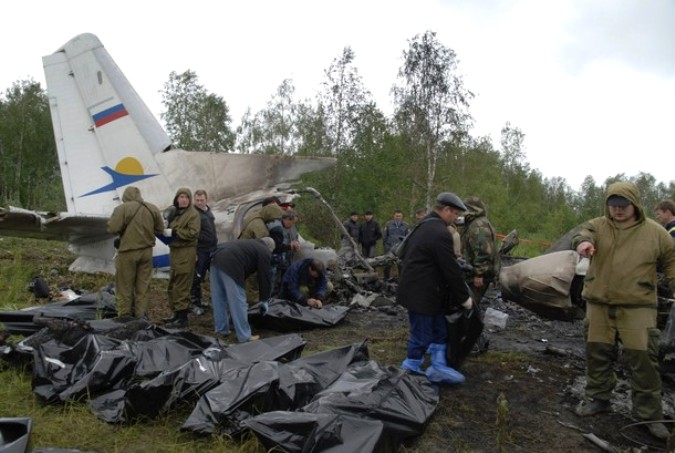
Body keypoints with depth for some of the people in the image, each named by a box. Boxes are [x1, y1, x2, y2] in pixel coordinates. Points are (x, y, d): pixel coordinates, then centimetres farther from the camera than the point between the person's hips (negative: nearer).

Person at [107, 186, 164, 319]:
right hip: (147, 251, 4)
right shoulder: (153, 208, 3)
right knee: (143, 285, 12)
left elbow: (112, 229, -16)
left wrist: (124, 228, 4)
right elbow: (160, 230, 8)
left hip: (128, 252, -4)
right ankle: (141, 314, 15)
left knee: (125, 286, 7)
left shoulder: (122, 208, -12)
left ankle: (125, 315, 12)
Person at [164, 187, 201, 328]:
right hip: (175, 250, 9)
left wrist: (173, 232, -19)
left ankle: (183, 317, -3)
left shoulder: (193, 214, -9)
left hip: (186, 252, -9)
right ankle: (177, 313, 22)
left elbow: (193, 232, -21)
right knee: (173, 284, 12)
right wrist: (167, 231, 7)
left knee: (182, 285, -8)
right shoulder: (174, 212, 16)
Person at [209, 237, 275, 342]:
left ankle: (221, 329, 29)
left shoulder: (252, 244, 34)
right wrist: (265, 300, 19)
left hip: (217, 257, 9)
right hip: (230, 264, -9)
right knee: (238, 301, -1)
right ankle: (244, 336, 7)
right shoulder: (265, 252, 10)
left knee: (219, 299, 18)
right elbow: (264, 277, 9)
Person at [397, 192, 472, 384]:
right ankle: (411, 370, 18)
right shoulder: (440, 233, -22)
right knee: (422, 335, 4)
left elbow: (406, 255, 21)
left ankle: (438, 367, 24)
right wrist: (464, 297, -8)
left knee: (439, 332, 17)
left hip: (416, 289, 11)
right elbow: (451, 270, -20)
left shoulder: (424, 226, 12)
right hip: (422, 294, -11)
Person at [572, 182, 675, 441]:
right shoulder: (597, 225, 1)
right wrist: (583, 242, -45)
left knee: (642, 358, -2)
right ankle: (598, 399, 28)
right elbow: (583, 233, -21)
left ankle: (649, 414, 13)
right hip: (599, 304, 2)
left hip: (637, 306, -1)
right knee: (597, 353, 10)